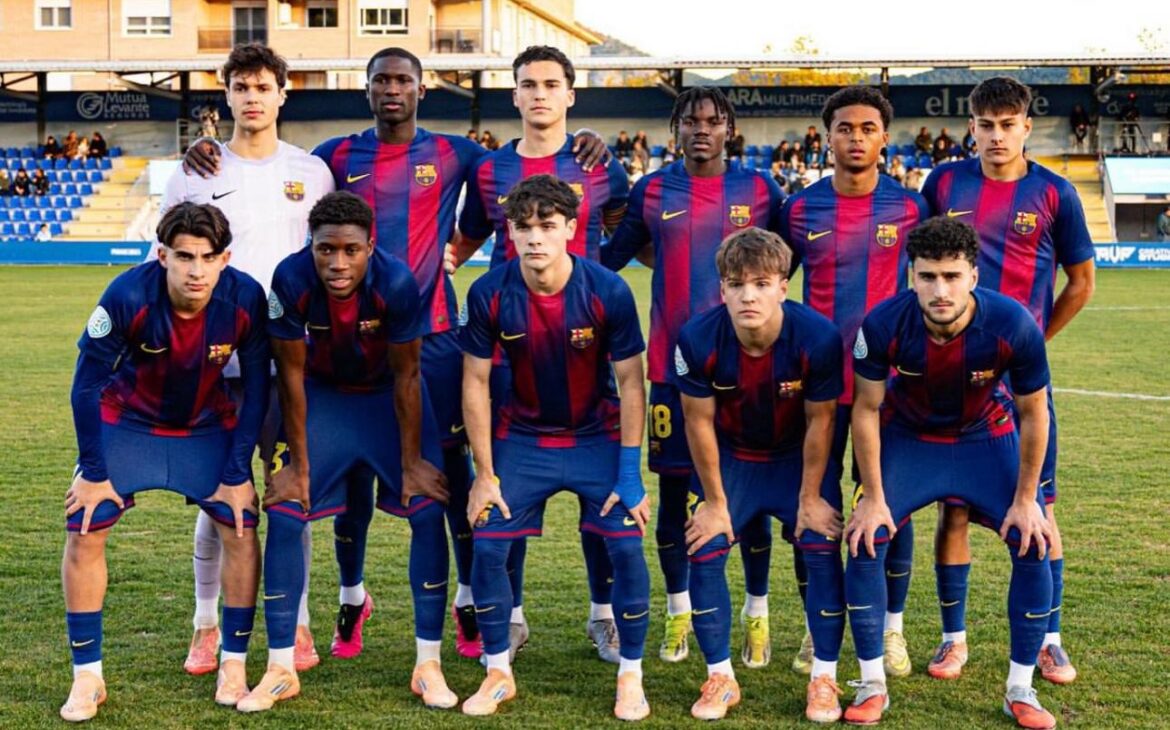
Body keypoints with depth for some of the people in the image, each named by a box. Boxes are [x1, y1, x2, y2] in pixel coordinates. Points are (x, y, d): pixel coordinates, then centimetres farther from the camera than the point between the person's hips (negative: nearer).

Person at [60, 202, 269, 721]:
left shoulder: (245, 299, -26)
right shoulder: (128, 297, -32)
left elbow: (256, 388, -12)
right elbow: (87, 383, -19)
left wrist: (237, 474, -12)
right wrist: (93, 472, -16)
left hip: (208, 427, 1)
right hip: (127, 421, -1)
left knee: (241, 526, -12)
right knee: (84, 529, -12)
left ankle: (233, 666, 4)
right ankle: (87, 677, 0)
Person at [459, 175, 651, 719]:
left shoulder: (608, 292, -20)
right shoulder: (489, 294, -16)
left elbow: (630, 381, -12)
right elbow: (475, 383, -7)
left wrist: (630, 472, -14)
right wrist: (484, 473, -7)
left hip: (598, 437, -1)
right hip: (521, 438, 2)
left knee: (626, 545, -11)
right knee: (488, 546, -5)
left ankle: (631, 677, 9)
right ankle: (498, 674, 15)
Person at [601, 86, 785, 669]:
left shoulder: (760, 189, 3)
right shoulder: (652, 191, 4)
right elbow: (605, 259, 8)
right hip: (673, 367, 1)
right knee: (672, 488, 5)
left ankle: (757, 614, 18)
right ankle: (679, 611, 21)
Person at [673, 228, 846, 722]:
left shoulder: (818, 338, -29)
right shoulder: (698, 339, -27)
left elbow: (820, 421, -16)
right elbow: (699, 421, -15)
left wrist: (810, 499, -9)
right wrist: (715, 502, -8)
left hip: (798, 456, -1)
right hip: (729, 457, 1)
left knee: (822, 548, -10)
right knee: (704, 552, -7)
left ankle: (825, 681, 5)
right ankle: (720, 678, 10)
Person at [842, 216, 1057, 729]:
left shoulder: (1014, 326, -31)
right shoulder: (883, 326, -30)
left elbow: (1033, 414, -14)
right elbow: (866, 410, -14)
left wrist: (1025, 498, -9)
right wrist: (874, 497, -11)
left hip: (988, 438, 0)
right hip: (908, 437, 0)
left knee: (1033, 545, -10)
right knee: (865, 543, -12)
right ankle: (872, 686, 4)